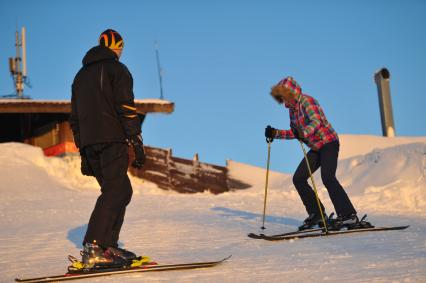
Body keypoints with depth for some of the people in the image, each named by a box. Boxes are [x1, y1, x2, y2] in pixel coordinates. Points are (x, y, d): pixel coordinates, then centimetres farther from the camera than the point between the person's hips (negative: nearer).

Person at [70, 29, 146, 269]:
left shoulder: (81, 75, 25)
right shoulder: (117, 69, 2)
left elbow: (75, 117, 23)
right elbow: (126, 108, -9)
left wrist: (83, 152, 24)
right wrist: (138, 143, -9)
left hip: (89, 143, 8)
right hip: (112, 140, -7)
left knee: (122, 191, 14)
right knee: (114, 191, -13)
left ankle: (109, 246, 6)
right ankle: (93, 248, -26)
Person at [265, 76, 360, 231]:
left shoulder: (306, 101, -16)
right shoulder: (292, 109, 11)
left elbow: (316, 121, -32)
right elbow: (295, 133, 18)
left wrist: (304, 133, -49)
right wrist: (275, 133, 9)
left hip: (329, 143, -9)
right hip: (316, 148, 9)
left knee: (327, 178, -25)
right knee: (298, 179, 2)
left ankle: (349, 216, -23)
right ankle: (317, 214, 9)